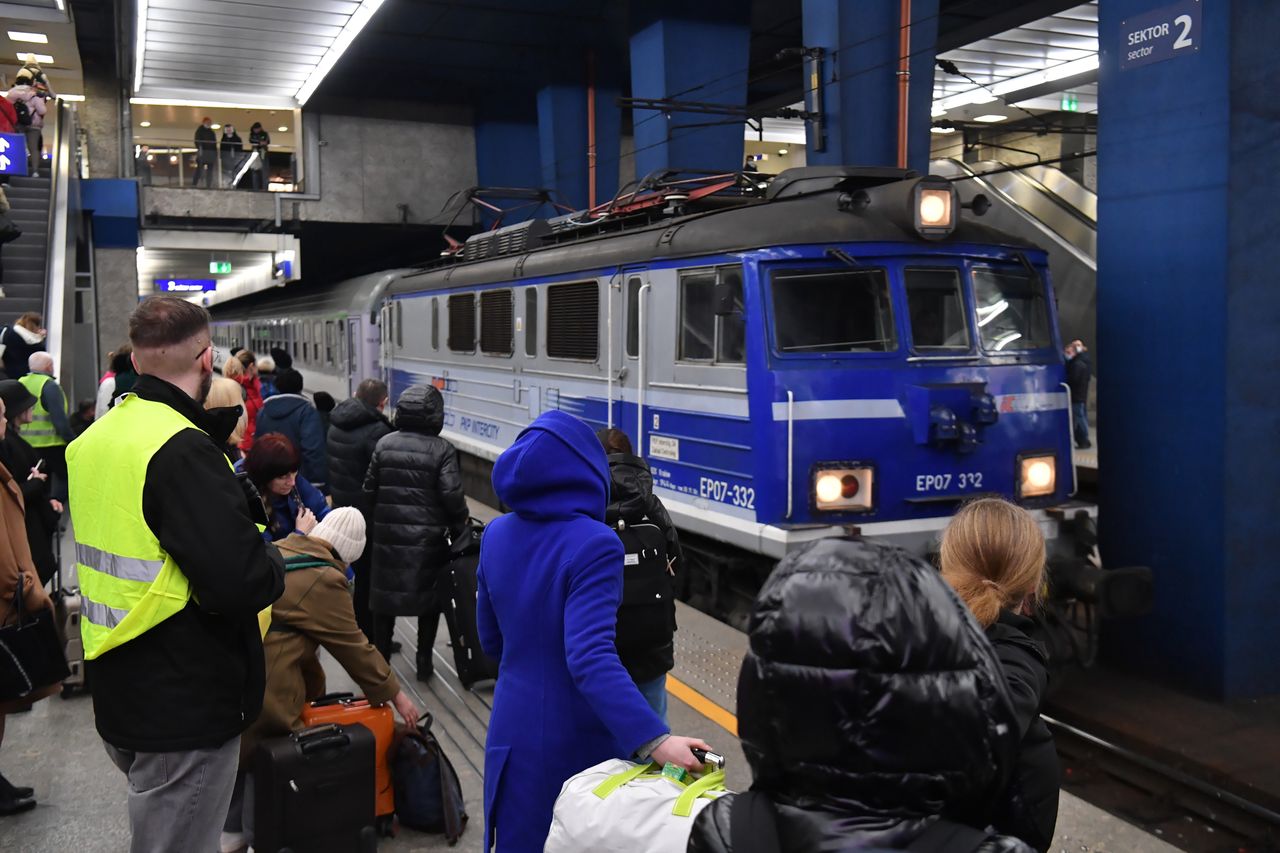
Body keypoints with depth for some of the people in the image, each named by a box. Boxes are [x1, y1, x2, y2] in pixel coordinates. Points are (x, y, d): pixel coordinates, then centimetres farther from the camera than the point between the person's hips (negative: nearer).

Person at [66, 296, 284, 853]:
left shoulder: (94, 438, 5)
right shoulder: (184, 450, -23)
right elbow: (243, 585, -29)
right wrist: (273, 560, -8)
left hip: (118, 692, 9)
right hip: (187, 705, -9)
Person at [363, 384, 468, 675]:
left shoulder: (384, 444, 1)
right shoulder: (442, 449, -10)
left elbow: (370, 489, 3)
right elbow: (452, 495, -15)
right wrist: (459, 524, 1)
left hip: (388, 534, 3)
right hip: (428, 538, -3)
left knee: (385, 596, 13)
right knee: (429, 597, 12)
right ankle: (424, 662, 16)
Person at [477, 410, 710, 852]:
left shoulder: (497, 535, -1)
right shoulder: (594, 544, -22)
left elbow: (492, 641, 9)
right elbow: (591, 657, -32)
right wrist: (654, 740, -39)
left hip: (514, 730, 6)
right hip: (575, 739, -6)